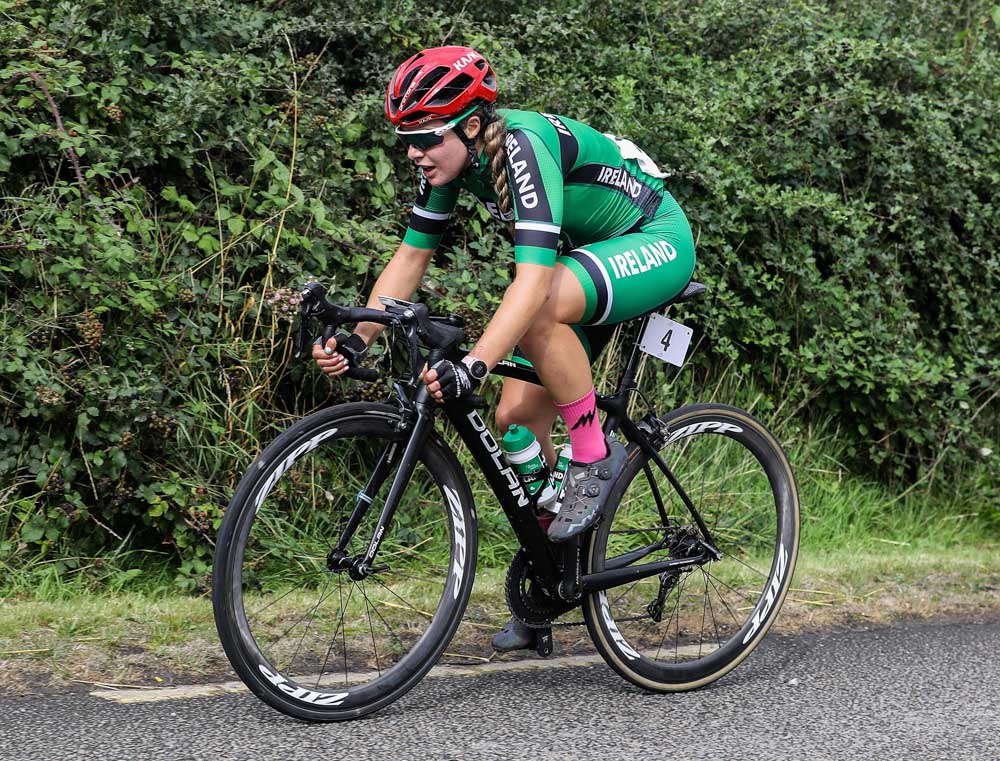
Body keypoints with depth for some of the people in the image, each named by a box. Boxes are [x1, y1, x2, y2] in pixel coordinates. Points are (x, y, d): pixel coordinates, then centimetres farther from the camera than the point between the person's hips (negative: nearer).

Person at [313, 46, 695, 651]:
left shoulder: (523, 146, -33)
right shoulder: (450, 158, -9)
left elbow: (532, 278, -42)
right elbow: (410, 259, -2)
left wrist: (473, 367, -52)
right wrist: (357, 340, -15)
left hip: (657, 242, -8)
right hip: (589, 253, 8)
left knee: (541, 312, -38)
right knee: (517, 416, -3)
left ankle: (597, 457, -17)